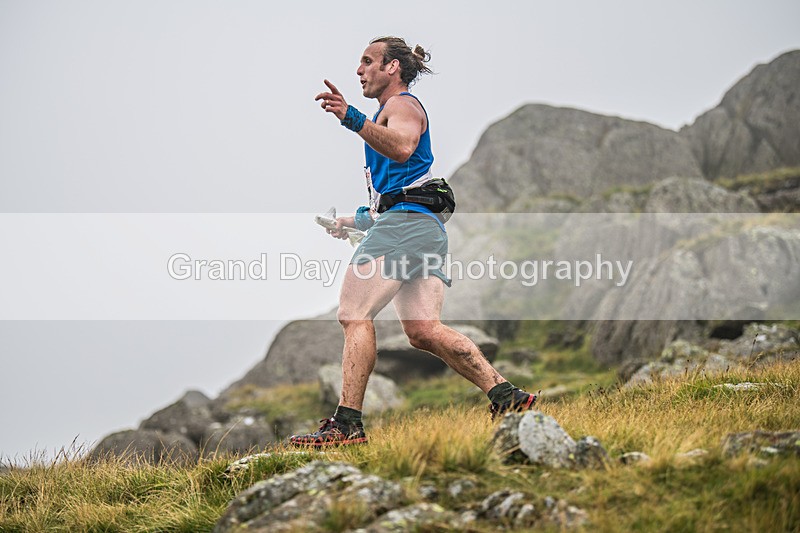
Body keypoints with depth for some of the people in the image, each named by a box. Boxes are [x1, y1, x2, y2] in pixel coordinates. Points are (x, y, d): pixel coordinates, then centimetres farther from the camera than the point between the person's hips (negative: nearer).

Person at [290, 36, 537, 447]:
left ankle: (347, 424, -18)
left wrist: (353, 119, -36)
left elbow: (402, 147, -24)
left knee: (354, 314, -12)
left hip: (406, 222, -10)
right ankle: (506, 395, -11)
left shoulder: (402, 104, 1)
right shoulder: (391, 111, 32)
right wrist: (357, 220, 42)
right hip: (426, 228, 10)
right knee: (423, 330, -2)